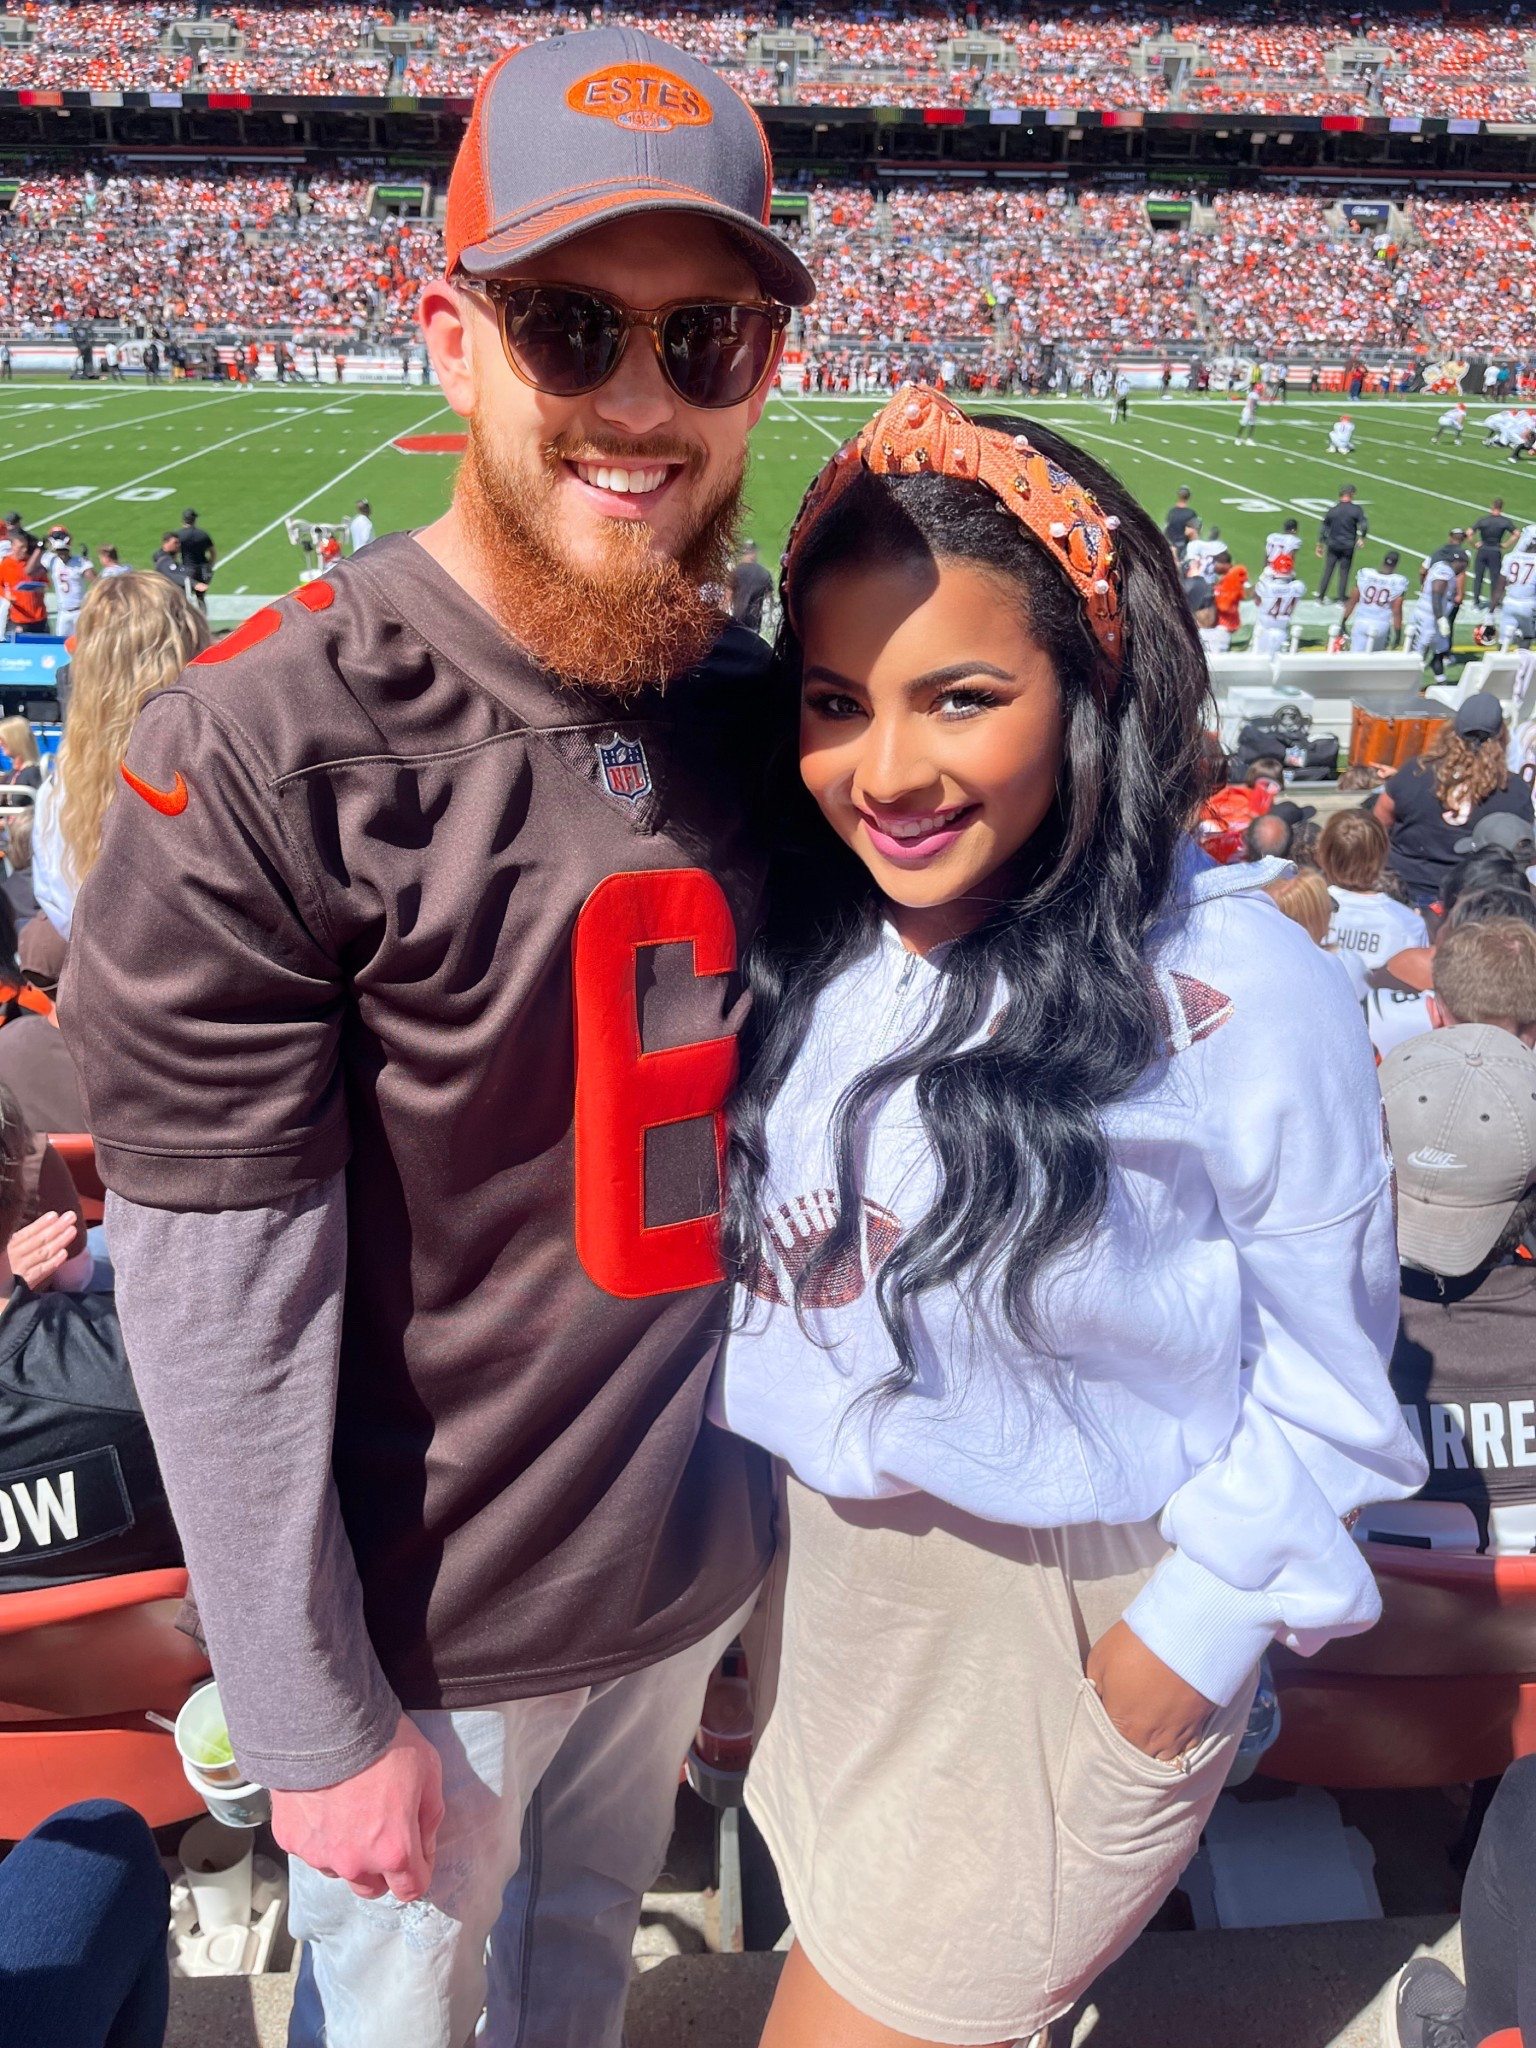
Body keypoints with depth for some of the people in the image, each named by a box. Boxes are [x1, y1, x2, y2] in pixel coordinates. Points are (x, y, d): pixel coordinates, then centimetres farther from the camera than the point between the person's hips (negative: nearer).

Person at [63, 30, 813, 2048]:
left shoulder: (766, 717, -5)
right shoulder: (261, 761, -23)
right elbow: (219, 1318, -19)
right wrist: (316, 1728, -12)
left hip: (699, 1569, 5)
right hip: (429, 1618, -4)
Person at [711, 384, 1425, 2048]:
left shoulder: (1234, 996, -22)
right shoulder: (799, 945, -7)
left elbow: (1324, 1378, -12)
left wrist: (1192, 1630, -12)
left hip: (1086, 1603, -5)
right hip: (823, 1555, 5)